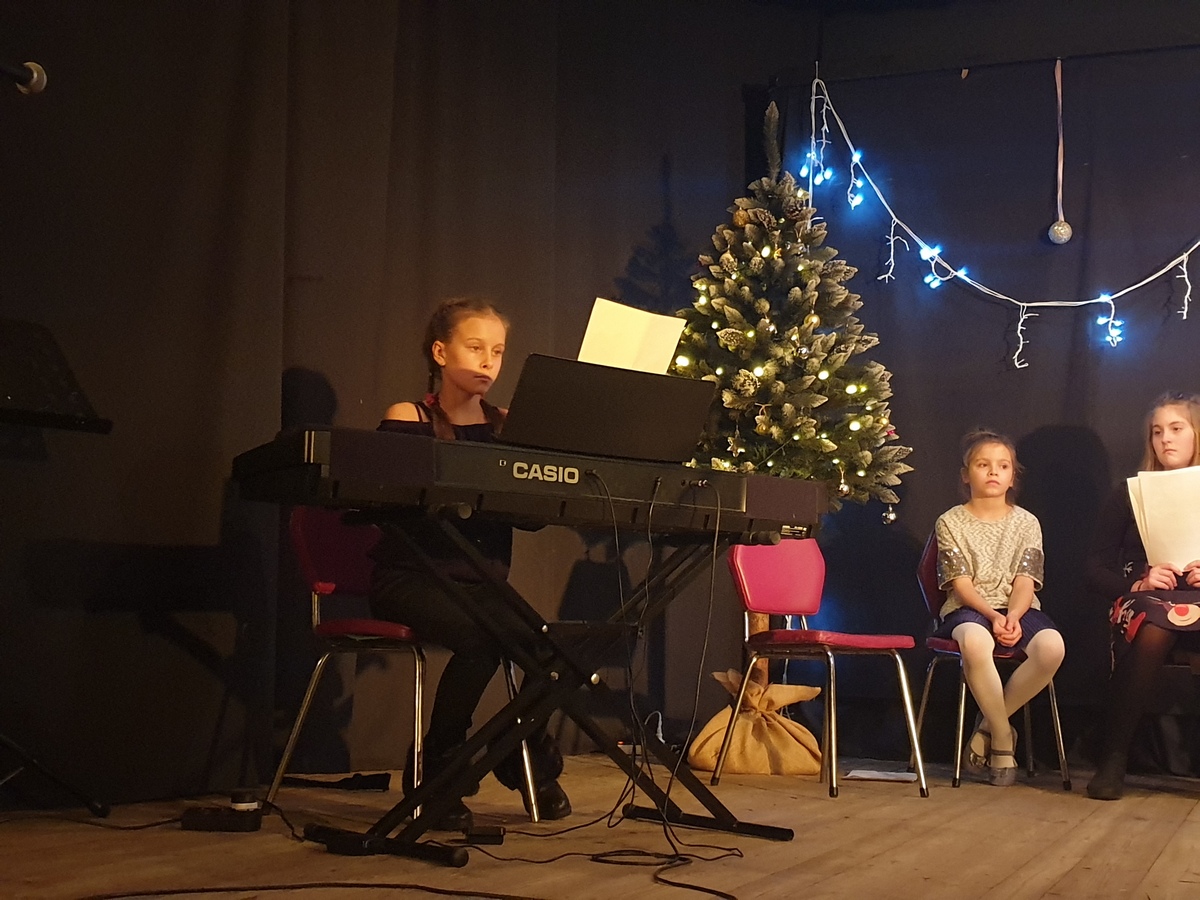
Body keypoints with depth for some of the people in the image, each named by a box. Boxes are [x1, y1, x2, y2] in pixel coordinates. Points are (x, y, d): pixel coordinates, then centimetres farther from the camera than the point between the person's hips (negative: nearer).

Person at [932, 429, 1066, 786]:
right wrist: (993, 616, -21)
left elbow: (1024, 582, 0)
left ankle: (989, 724, -13)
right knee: (975, 642, -41)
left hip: (1018, 610, 3)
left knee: (1051, 645, -33)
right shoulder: (951, 522, 5)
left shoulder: (1026, 522, 11)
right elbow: (961, 584, -4)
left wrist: (1013, 617, -20)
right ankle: (1003, 737, -19)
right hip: (968, 609, -2)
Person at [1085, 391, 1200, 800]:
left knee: (1158, 624, -38)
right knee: (1155, 626, -38)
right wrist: (1138, 582, -11)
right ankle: (1113, 760, -33)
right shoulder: (1129, 495, 13)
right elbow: (1096, 571, 8)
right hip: (1145, 600, 0)